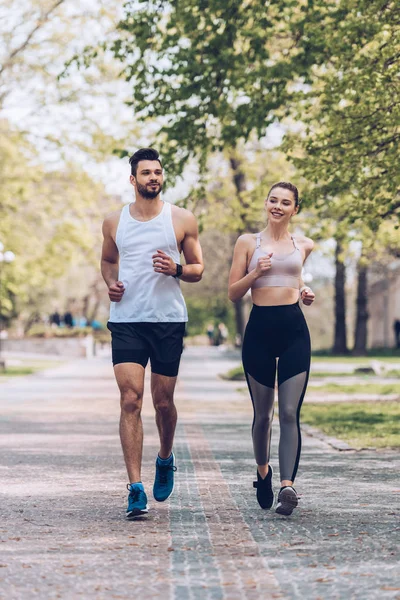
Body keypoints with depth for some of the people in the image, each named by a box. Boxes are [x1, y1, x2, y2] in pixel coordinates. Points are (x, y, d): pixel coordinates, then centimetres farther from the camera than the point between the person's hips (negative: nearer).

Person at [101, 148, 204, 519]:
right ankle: (136, 490, -12)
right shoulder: (114, 222, 9)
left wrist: (177, 270, -13)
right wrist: (110, 283, 4)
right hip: (126, 320, 0)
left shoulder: (182, 220, 4)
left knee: (163, 401, 7)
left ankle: (165, 459, 38)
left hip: (169, 321, 0)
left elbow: (198, 269, 9)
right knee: (130, 400, -11)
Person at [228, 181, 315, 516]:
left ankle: (287, 486, -17)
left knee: (290, 413, -10)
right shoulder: (248, 243, 5)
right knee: (263, 413, 8)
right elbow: (233, 294, 4)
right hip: (260, 329, 0)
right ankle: (263, 472, 33)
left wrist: (305, 295, 11)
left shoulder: (303, 246, 10)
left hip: (294, 330, 1)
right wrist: (256, 272, -12)